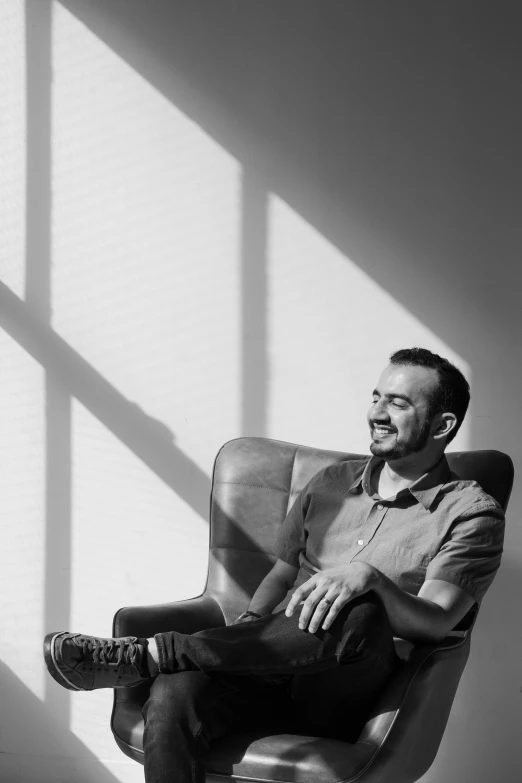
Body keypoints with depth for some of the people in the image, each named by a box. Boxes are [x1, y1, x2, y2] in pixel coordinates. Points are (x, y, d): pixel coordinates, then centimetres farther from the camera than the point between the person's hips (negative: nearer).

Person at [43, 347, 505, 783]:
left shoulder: (471, 514, 4)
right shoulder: (331, 484, 21)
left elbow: (435, 623, -9)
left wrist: (368, 577, -29)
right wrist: (251, 624, 0)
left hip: (346, 696, -4)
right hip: (274, 670, 4)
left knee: (359, 618, -39)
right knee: (173, 698, -30)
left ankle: (147, 655, -32)